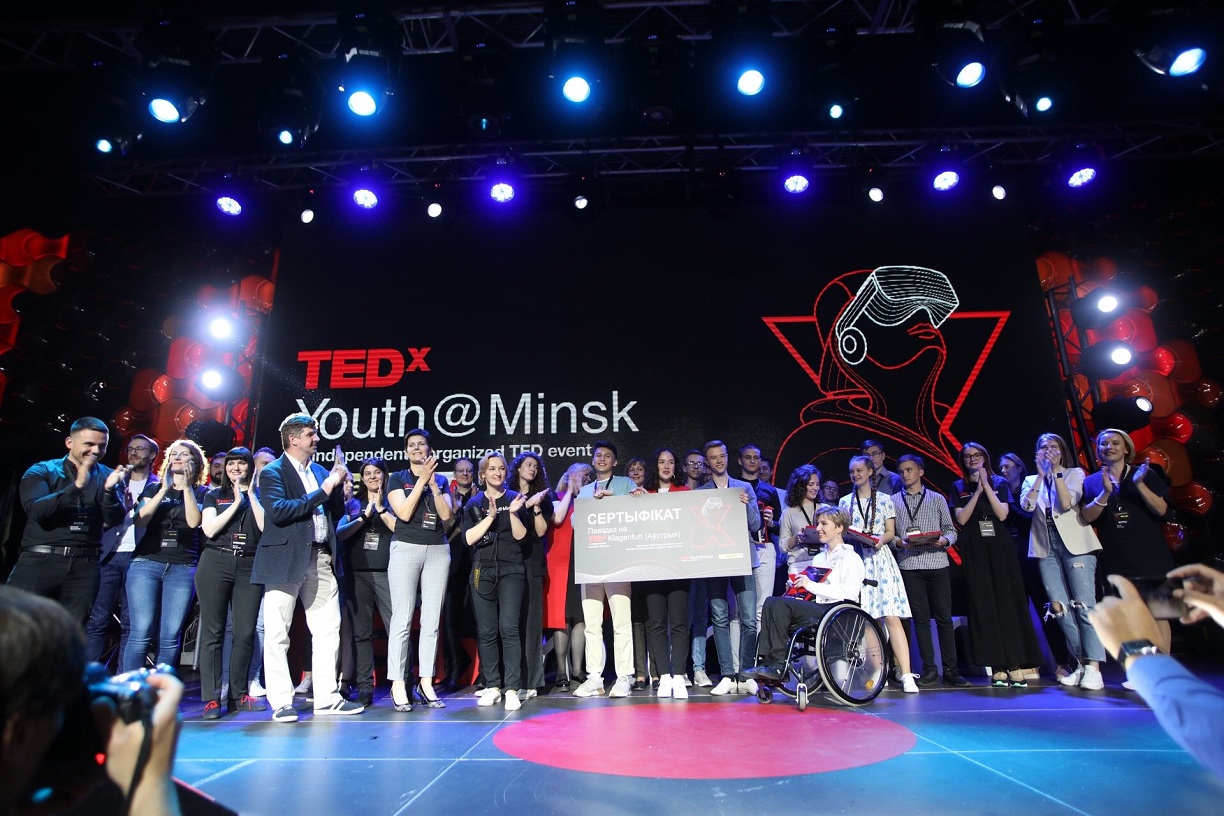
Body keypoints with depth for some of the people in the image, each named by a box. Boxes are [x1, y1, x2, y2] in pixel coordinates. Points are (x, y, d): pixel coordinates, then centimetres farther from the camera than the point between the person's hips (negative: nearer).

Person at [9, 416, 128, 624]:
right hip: (40, 561, -1)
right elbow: (35, 510, -11)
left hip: (84, 566, 1)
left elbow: (114, 520, -1)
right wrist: (77, 486, -22)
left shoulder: (107, 476, 9)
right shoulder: (42, 471, 5)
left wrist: (110, 489, -20)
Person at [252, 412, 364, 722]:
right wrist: (322, 491, -19)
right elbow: (278, 511, -20)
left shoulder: (320, 472, 15)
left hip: (321, 560, 6)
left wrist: (338, 484, -1)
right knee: (277, 635, 2)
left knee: (328, 630, 7)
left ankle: (327, 698, 16)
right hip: (286, 560, -6)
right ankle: (281, 703, 13)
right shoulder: (272, 473, -4)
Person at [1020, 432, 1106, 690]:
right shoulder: (1031, 480, 17)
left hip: (1075, 543, -3)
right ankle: (1080, 663, 8)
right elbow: (1027, 505, -4)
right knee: (1059, 607, -2)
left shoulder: (1074, 473, 9)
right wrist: (1041, 474, -4)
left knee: (1084, 605, -9)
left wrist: (1056, 472, -8)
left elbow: (1067, 503, -9)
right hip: (1045, 547, 3)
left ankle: (1093, 667, -8)